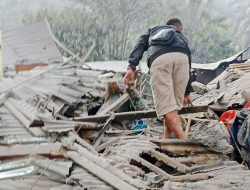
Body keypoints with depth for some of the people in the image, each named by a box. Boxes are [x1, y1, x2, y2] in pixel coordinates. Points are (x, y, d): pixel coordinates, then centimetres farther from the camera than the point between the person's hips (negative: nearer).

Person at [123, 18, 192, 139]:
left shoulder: (152, 31, 41)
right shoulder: (182, 38, 43)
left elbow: (140, 46, 18)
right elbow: (188, 64, 40)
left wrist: (131, 67, 5)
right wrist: (186, 92, 47)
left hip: (158, 58, -2)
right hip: (181, 56, 2)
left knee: (167, 108, -5)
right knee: (174, 105, 14)